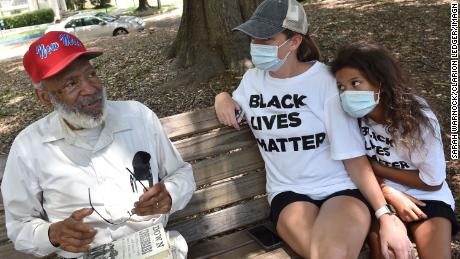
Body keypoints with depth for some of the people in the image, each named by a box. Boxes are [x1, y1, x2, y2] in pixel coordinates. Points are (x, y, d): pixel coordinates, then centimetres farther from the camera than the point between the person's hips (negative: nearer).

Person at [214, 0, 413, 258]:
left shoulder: (326, 80, -7)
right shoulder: (252, 79, 7)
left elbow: (353, 154, -9)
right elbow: (232, 107, 28)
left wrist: (385, 214, -15)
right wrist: (222, 98, 4)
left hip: (341, 188, -2)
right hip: (289, 192, 2)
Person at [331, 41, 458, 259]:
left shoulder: (419, 119, -22)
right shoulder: (352, 116, -17)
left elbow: (432, 182, -12)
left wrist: (373, 165, -14)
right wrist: (390, 194, -17)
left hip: (425, 197, 0)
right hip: (378, 196, 1)